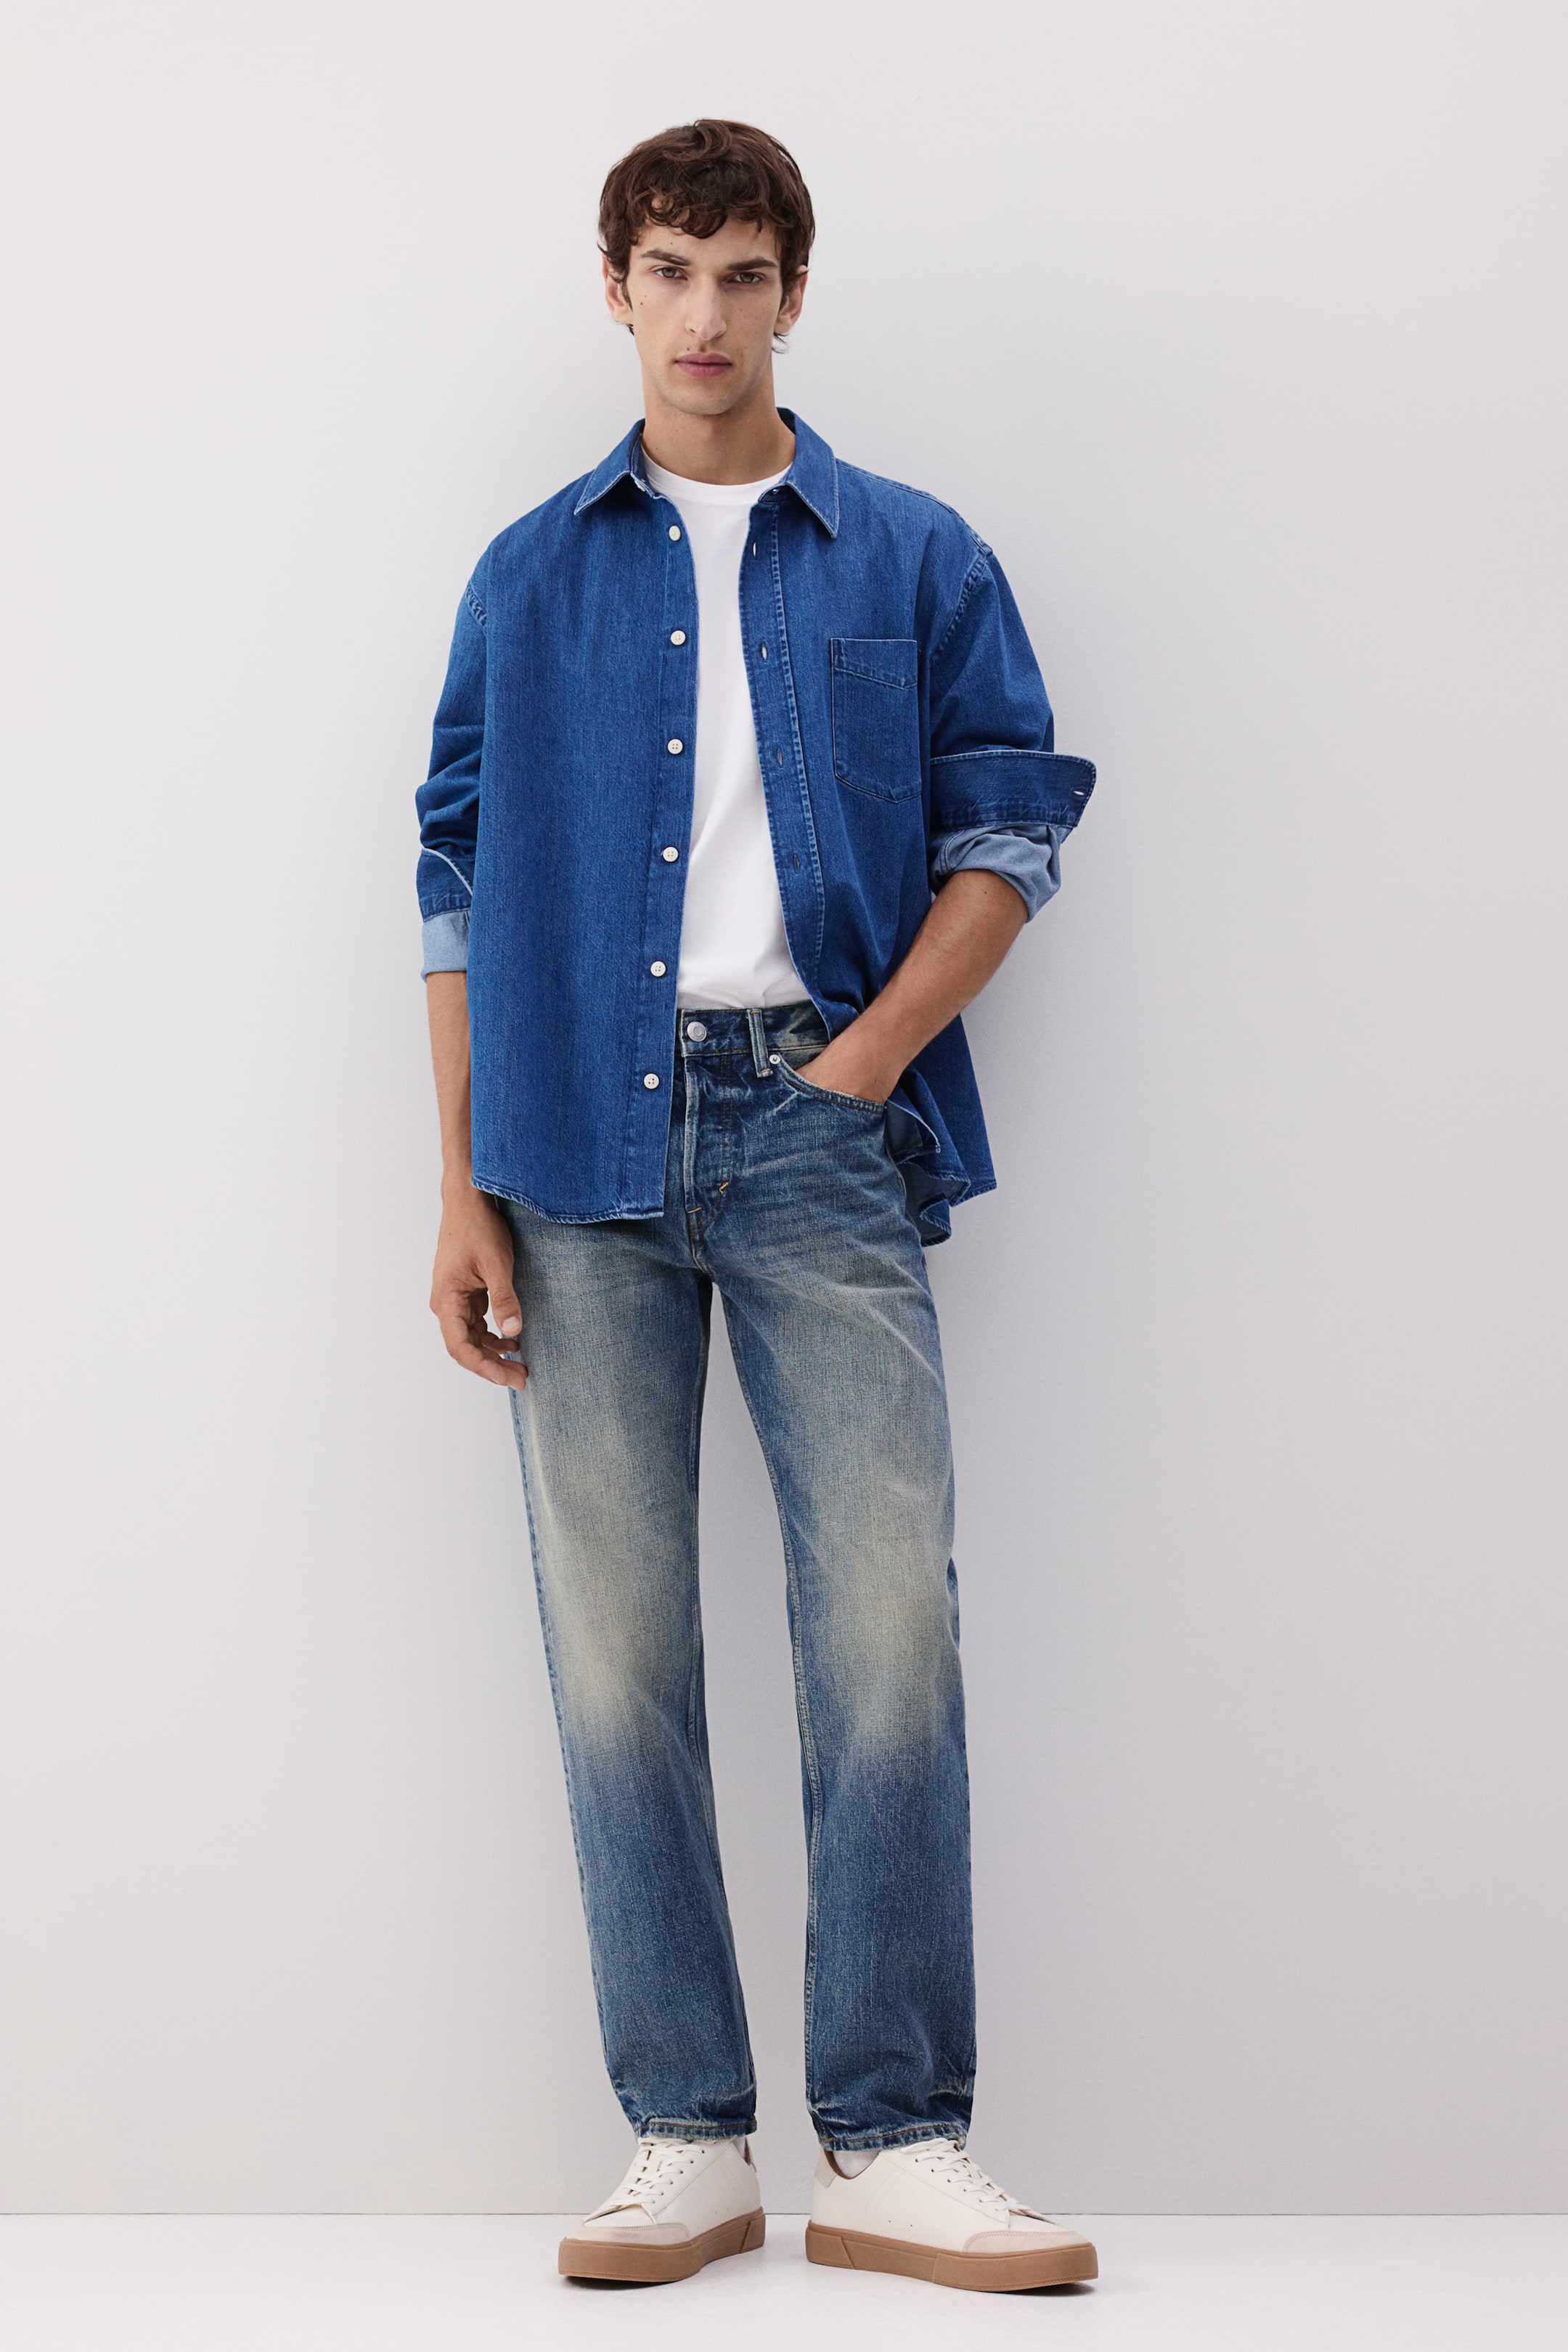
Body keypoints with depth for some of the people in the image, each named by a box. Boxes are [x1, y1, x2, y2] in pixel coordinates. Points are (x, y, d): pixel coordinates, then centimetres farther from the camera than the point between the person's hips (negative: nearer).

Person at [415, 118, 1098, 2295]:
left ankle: (896, 2142, -1)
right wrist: (464, 1190, 4)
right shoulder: (532, 578, 14)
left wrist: (879, 1050, -7)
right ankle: (689, 2138, 8)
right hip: (587, 1142, 2)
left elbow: (1013, 818, 7)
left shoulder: (914, 561, 12)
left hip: (821, 1128, -1)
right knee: (615, 1644, 0)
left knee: (890, 1623, -9)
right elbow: (462, 880, 11)